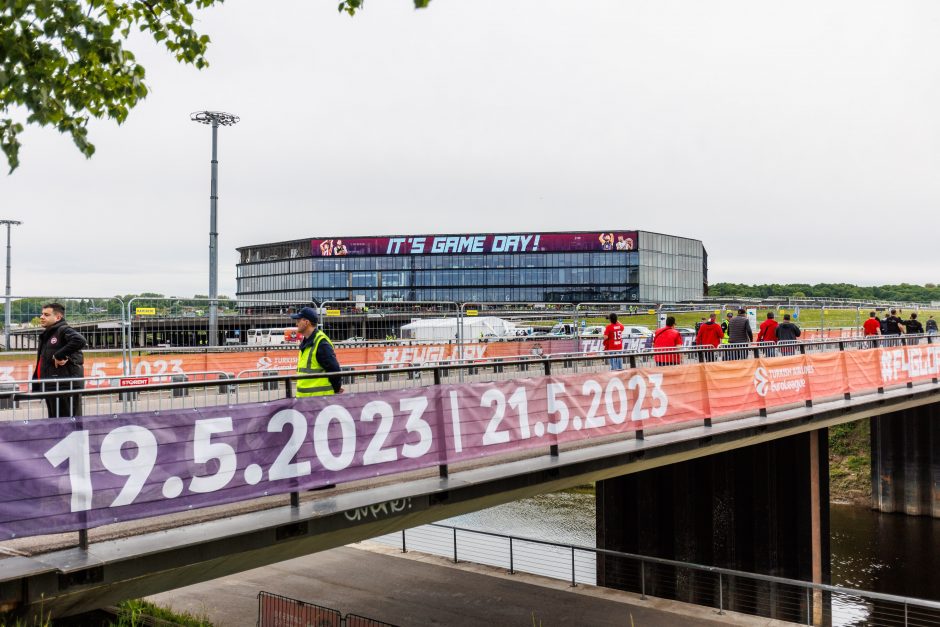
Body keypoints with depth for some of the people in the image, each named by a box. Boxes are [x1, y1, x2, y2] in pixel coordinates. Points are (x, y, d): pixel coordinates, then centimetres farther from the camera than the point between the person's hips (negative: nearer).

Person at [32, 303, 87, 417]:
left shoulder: (64, 330, -8)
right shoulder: (46, 336, 21)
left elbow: (80, 341, -30)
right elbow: (41, 364, 25)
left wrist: (60, 355, -23)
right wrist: (36, 386, 20)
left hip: (66, 387, -10)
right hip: (51, 388, 10)